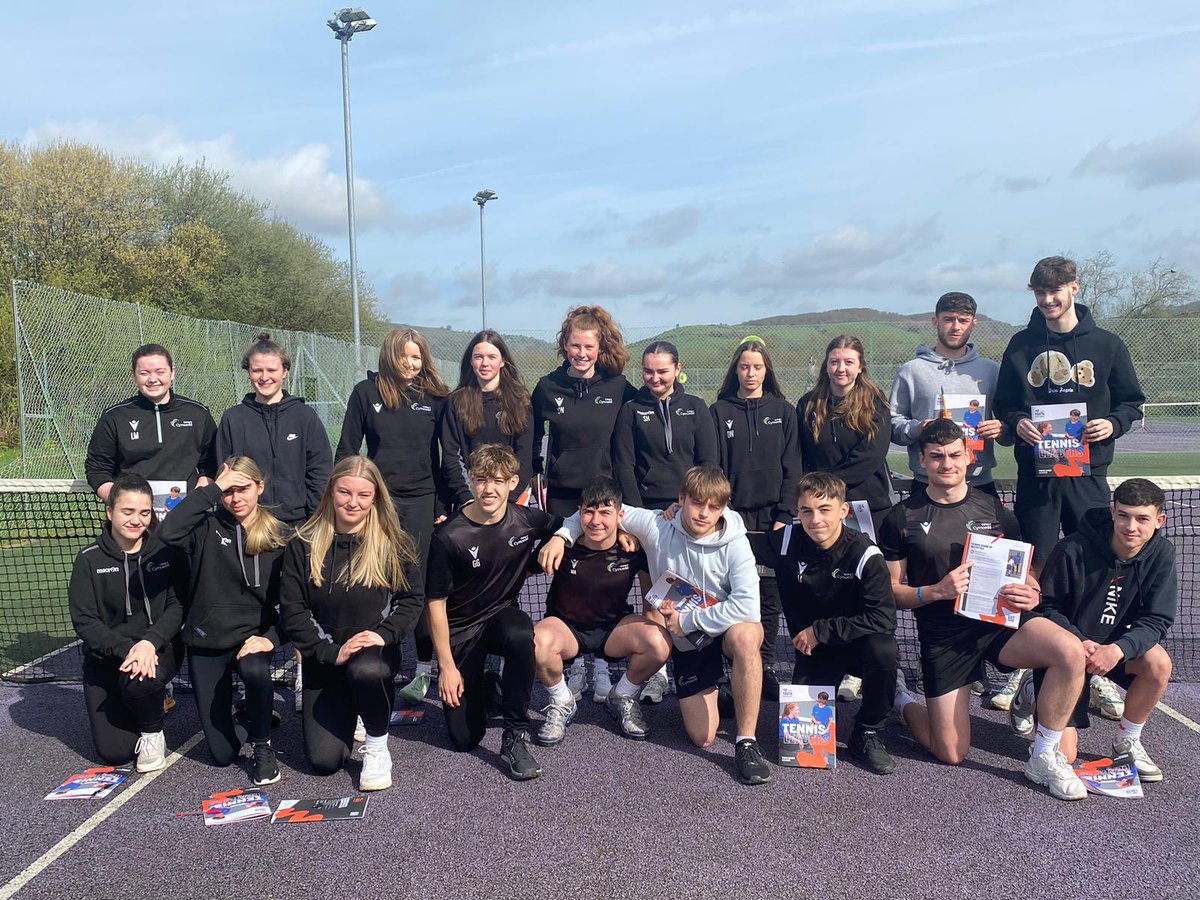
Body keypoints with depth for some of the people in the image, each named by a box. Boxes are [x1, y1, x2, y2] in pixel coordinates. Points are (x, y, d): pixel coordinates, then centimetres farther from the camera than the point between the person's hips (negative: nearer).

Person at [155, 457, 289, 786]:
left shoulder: (282, 537, 0)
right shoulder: (207, 528, -3)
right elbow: (167, 533, -25)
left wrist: (272, 636, -16)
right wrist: (211, 489, -20)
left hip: (252, 635, 0)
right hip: (205, 640, 1)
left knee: (255, 670, -38)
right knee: (222, 753, 0)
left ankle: (263, 745, -11)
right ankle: (250, 721, 36)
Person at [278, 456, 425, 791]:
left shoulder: (395, 544, -3)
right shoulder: (303, 546, -2)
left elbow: (413, 597, 0)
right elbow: (291, 611, -5)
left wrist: (384, 634, -17)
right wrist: (331, 652, -15)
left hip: (376, 652, -1)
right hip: (324, 660, 2)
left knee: (365, 670, -39)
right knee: (324, 760, -10)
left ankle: (377, 748, -10)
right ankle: (343, 714, 27)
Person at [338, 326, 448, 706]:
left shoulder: (434, 397, 5)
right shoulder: (366, 392, 3)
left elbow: (444, 456, 7)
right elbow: (347, 449, 5)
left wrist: (442, 505, 3)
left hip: (421, 501, 0)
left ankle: (424, 670, 11)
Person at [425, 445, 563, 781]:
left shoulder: (527, 520, -10)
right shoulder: (449, 537, -19)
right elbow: (436, 603, -10)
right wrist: (446, 666, -10)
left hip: (502, 615, 2)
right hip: (460, 630, -1)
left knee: (520, 635, -37)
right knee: (464, 738, -4)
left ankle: (515, 738, -21)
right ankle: (480, 687, 31)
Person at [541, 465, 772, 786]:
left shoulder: (734, 543, -21)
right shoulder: (657, 527, -14)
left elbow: (747, 606, -33)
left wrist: (687, 620, -26)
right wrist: (561, 535, -16)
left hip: (727, 629, -2)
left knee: (745, 635, -41)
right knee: (702, 738, -2)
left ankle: (746, 741, -25)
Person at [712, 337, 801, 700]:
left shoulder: (784, 411, 9)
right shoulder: (720, 412, 7)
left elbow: (791, 468, 5)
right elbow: (712, 467, 3)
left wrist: (785, 515, -4)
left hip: (772, 515, 1)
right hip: (733, 515, -1)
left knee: (769, 594, 2)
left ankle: (765, 668, 12)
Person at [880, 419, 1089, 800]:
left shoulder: (993, 508, 6)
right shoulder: (902, 518, -1)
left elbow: (1025, 572, 14)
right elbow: (892, 592, 1)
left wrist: (1031, 594, -9)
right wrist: (937, 591, -17)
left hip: (999, 620, 2)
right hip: (942, 634, -2)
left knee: (1071, 652, -29)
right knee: (952, 754, -2)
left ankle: (1044, 756, -10)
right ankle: (901, 700, 30)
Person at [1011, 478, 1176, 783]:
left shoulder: (1161, 554, -11)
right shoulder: (1075, 549, -22)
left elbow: (1156, 620, -13)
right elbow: (1046, 607, -13)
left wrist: (1118, 649, -31)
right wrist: (1080, 643, -29)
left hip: (1114, 646, 4)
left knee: (1159, 663, -31)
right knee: (1064, 754, -10)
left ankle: (1127, 741, -4)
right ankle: (1033, 691, 24)